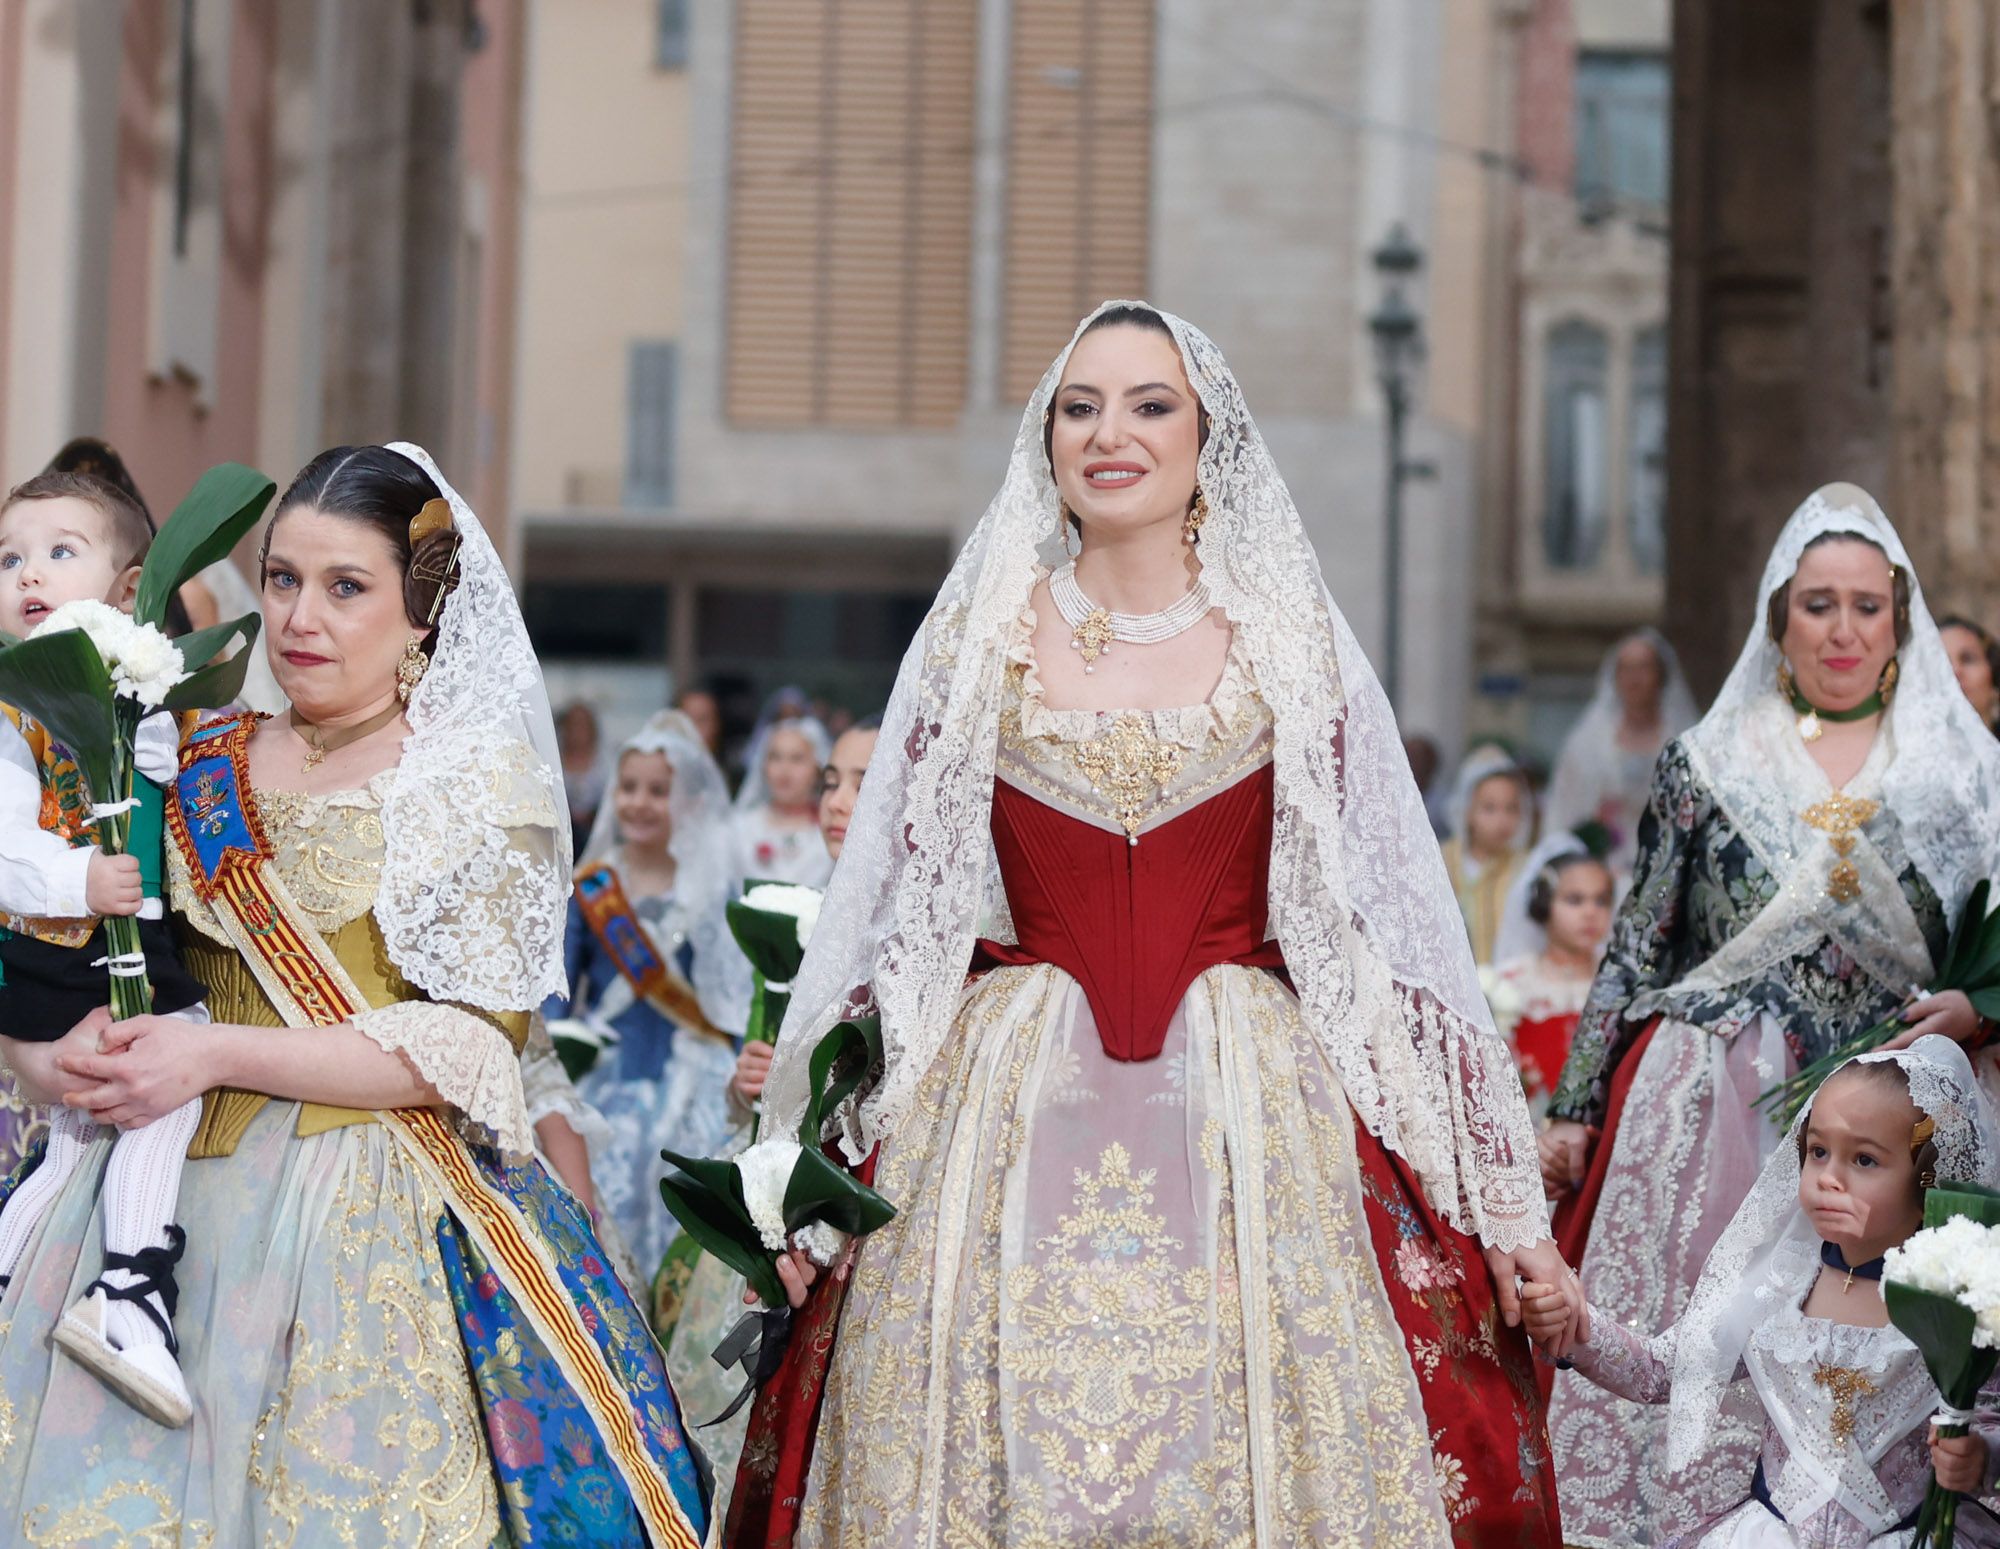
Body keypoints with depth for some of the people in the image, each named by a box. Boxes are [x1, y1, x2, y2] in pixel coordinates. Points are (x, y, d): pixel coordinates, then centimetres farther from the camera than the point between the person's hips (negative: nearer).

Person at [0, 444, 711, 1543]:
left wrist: (217, 1054, -16)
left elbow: (474, 1047, -11)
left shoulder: (477, 785, -2)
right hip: (170, 1198, 4)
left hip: (373, 1218, -4)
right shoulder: (204, 771, 11)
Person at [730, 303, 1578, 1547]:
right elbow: (887, 913, 9)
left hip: (1248, 1112, 0)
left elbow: (1398, 915, 5)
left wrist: (1501, 1193, 2)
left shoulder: (1292, 648, 5)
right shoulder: (978, 643, 6)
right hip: (1010, 1111, 1)